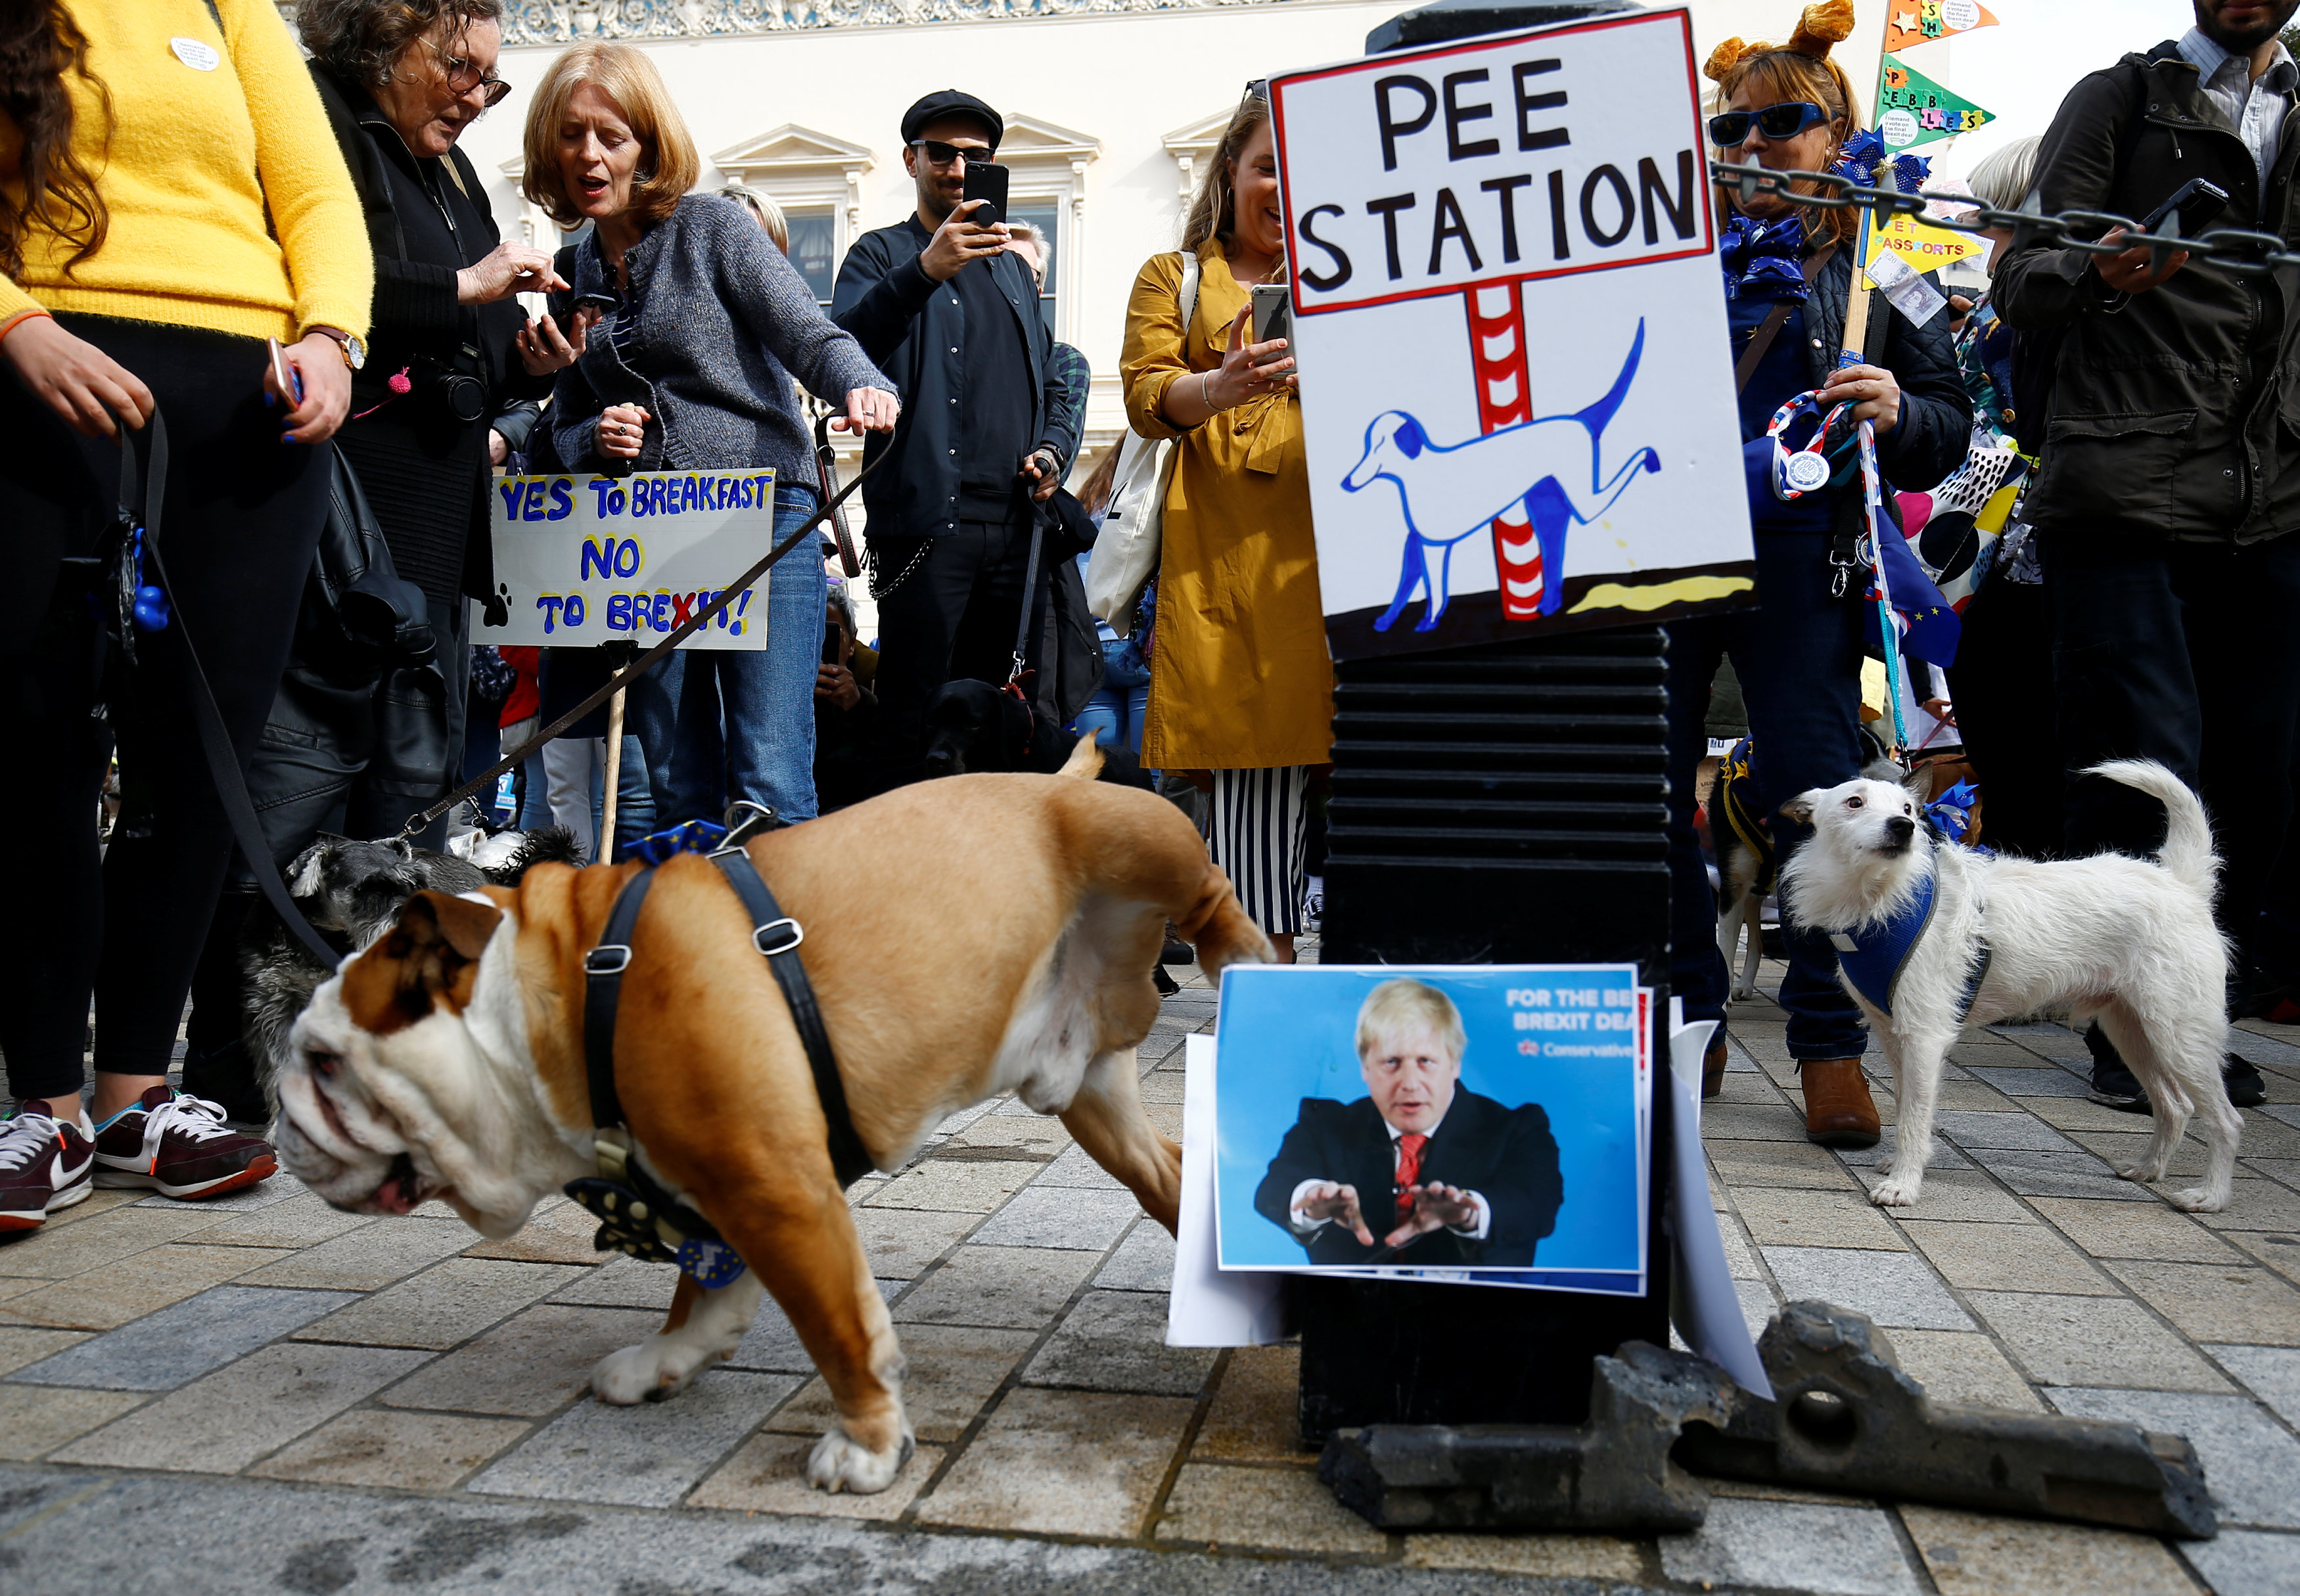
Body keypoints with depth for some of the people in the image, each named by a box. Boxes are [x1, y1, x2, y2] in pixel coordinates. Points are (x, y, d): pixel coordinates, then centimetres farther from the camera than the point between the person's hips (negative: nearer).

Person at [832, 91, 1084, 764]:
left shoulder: (1013, 266, 25)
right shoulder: (881, 254, 8)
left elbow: (1050, 380, 29)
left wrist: (1053, 452, 8)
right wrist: (923, 271, -25)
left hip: (1016, 523, 5)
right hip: (927, 515, -5)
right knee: (913, 714, -8)